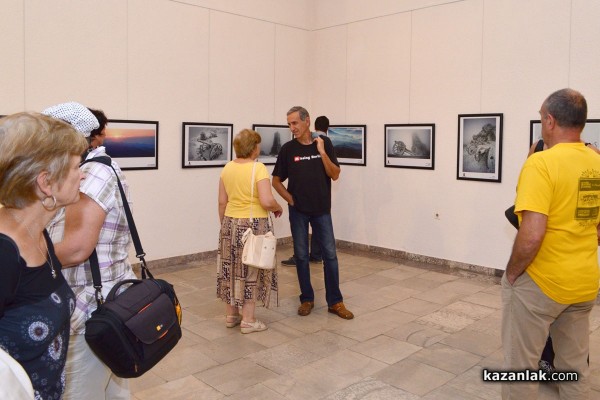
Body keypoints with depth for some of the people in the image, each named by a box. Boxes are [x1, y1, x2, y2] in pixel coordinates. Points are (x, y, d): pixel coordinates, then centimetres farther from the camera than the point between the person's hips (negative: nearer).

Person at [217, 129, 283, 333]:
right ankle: (248, 320, 10)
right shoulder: (258, 168, -14)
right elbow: (267, 201, -22)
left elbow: (222, 202, 7)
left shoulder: (227, 168, 4)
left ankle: (231, 315, 25)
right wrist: (278, 208, -2)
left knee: (231, 268, 14)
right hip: (253, 224, -6)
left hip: (231, 223, 6)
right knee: (251, 270, 4)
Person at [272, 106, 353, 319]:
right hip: (298, 211, 0)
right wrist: (290, 199, -4)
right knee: (301, 255, 6)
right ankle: (307, 299, 20)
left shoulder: (324, 143, -1)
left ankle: (335, 302, 10)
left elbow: (335, 175, -5)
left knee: (330, 255, 1)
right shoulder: (288, 149, -2)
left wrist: (322, 152, -15)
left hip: (322, 210, 0)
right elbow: (276, 180, 6)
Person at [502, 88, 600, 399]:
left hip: (540, 282, -7)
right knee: (575, 367, 20)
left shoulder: (542, 163, -19)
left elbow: (531, 235, -27)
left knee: (521, 367, 9)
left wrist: (512, 273, -12)